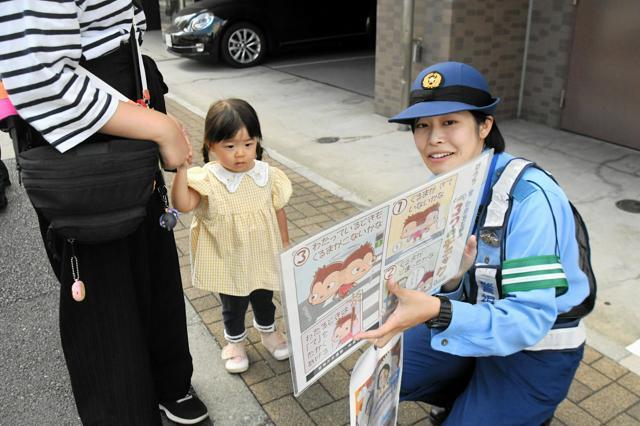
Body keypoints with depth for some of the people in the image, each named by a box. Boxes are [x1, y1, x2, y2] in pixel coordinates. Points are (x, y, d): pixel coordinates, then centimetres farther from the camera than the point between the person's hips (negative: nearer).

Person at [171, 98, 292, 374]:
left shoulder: (267, 175, -12)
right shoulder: (207, 180, -21)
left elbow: (278, 211, 0)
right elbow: (182, 204, -36)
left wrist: (285, 244, 6)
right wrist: (182, 168, -45)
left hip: (263, 258, 3)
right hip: (228, 263, -2)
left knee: (264, 300, 26)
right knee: (233, 307, 19)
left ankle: (268, 332, 54)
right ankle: (235, 341, 47)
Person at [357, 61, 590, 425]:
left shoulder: (528, 197, -30)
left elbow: (529, 319, -32)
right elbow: (458, 294, -2)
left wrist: (437, 312, -47)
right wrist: (451, 281, -26)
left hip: (538, 349, -6)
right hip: (480, 322, 6)